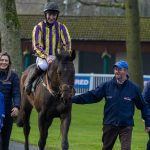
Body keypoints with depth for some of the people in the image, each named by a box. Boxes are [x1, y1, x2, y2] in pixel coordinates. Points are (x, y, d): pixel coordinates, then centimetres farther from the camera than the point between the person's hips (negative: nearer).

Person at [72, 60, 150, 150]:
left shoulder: (133, 88, -2)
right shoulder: (107, 86, 1)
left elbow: (142, 106, 6)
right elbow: (91, 96, -3)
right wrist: (73, 99, -13)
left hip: (126, 125, -2)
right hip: (110, 124, 2)